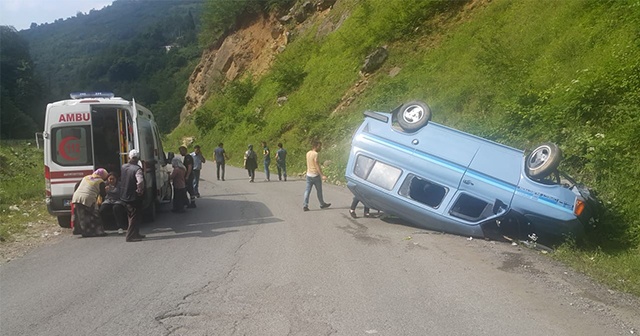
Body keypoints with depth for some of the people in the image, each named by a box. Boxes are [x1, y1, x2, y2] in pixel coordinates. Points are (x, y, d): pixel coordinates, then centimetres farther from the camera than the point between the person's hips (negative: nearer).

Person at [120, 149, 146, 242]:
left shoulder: (123, 167, 3)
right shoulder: (137, 169, -20)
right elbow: (140, 182, -34)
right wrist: (140, 191, -18)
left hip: (124, 197, 8)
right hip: (134, 197, -8)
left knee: (131, 216, 19)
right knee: (135, 217, 3)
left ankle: (135, 234, 28)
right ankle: (130, 236, 2)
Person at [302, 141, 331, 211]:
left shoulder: (308, 153, 8)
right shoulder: (315, 154, -16)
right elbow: (317, 165, -19)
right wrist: (322, 175, -20)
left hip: (308, 174, 6)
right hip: (315, 175, -6)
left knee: (307, 190, 3)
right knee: (319, 191, 9)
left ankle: (305, 205, -5)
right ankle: (322, 204, 23)